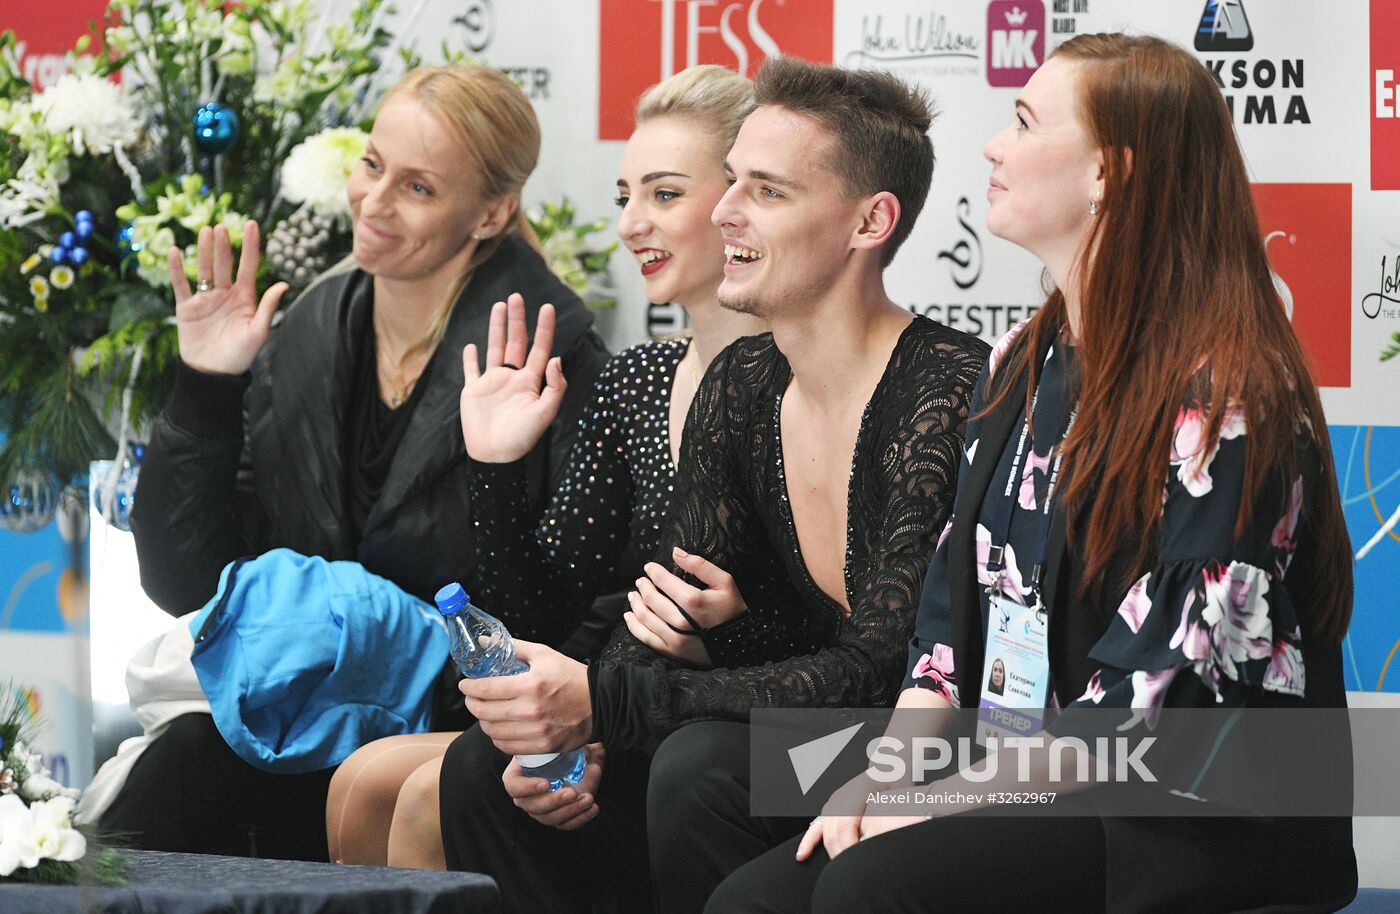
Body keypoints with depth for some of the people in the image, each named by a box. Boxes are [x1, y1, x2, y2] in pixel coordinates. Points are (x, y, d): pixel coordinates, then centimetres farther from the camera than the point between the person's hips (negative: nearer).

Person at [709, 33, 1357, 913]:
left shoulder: (1226, 405, -14)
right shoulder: (1024, 364, 13)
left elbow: (1155, 702, -18)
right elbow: (954, 609, 13)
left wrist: (934, 803, -15)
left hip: (1209, 831, -7)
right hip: (1024, 791, 7)